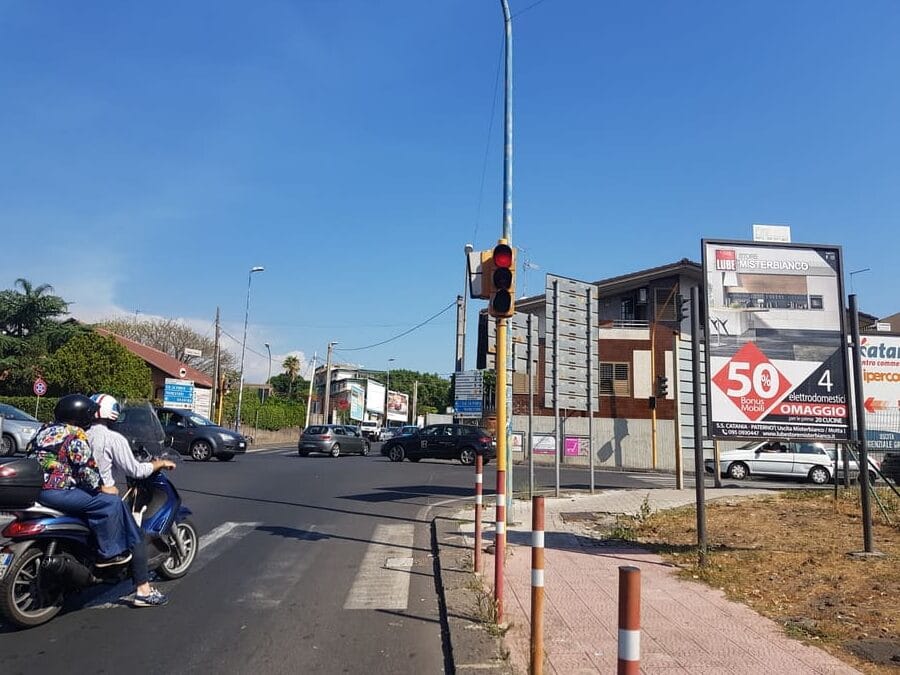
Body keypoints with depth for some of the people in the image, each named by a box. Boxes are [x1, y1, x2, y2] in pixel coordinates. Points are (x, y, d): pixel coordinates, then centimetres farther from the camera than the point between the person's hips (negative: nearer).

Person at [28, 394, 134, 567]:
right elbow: (87, 471, -13)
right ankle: (110, 553, -2)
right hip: (54, 492, -10)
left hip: (33, 488, 10)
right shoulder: (76, 436, -10)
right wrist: (100, 488, 5)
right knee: (110, 503, -7)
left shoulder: (45, 429, 16)